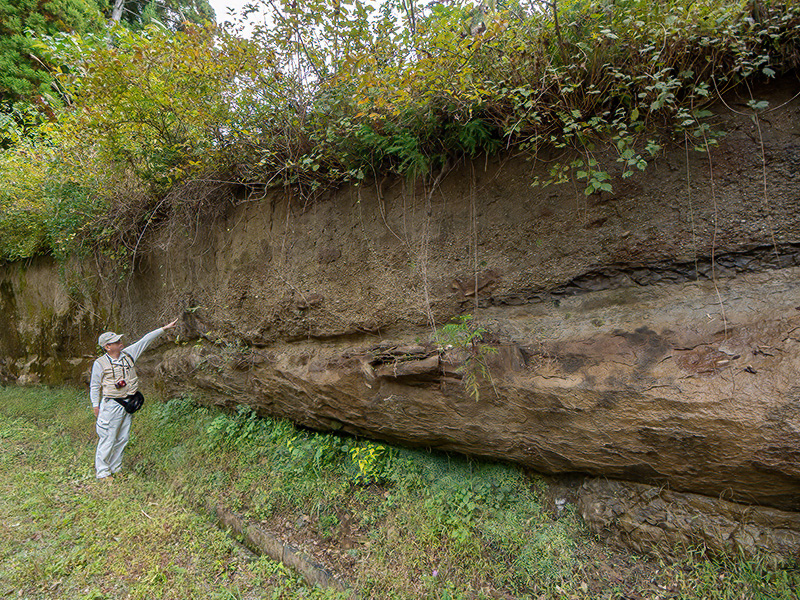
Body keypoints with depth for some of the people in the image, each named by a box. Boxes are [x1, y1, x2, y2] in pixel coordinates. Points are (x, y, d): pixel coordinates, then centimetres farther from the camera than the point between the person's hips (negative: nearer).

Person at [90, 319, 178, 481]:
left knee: (122, 438, 13)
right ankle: (102, 471, 15)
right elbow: (94, 386, 0)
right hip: (111, 405, -5)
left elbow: (145, 341, 9)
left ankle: (115, 468, 27)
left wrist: (164, 328, 8)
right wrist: (96, 406, -1)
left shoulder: (128, 354, 5)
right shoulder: (100, 363, -7)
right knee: (108, 439, 0)